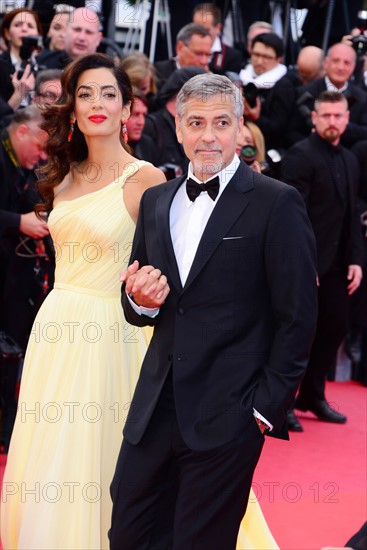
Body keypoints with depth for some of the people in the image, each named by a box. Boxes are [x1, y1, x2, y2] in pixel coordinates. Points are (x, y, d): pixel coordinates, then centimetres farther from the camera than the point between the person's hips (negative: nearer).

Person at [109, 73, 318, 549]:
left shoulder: (277, 203, -7)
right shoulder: (156, 201, 11)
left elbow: (298, 316, -7)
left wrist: (268, 407, -9)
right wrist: (141, 300, -6)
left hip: (227, 416, -5)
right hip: (155, 410, 5)